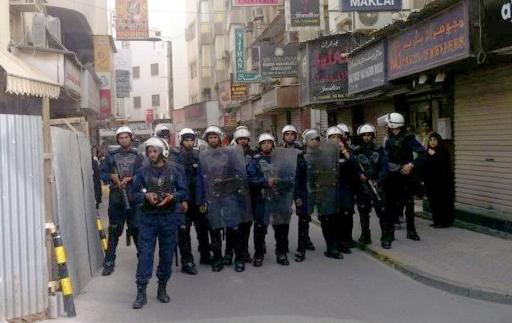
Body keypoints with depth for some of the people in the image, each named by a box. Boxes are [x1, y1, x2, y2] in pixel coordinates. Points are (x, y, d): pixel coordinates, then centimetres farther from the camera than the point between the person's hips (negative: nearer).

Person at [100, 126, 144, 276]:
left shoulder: (137, 156, 4)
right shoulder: (111, 155, 6)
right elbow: (102, 173, 8)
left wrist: (130, 178, -15)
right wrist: (111, 176, -10)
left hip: (134, 198, 0)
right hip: (116, 198, 0)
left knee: (136, 229, 6)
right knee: (114, 231, 3)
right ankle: (109, 262, 10)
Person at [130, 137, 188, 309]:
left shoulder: (174, 170, 1)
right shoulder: (142, 171, 2)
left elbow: (183, 192, 2)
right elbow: (134, 193, 4)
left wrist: (172, 197, -16)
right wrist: (145, 195, -16)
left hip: (169, 218, 0)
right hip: (148, 218, 0)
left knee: (167, 254, 7)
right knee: (145, 253, -4)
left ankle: (162, 288, 22)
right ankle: (141, 291, 1)